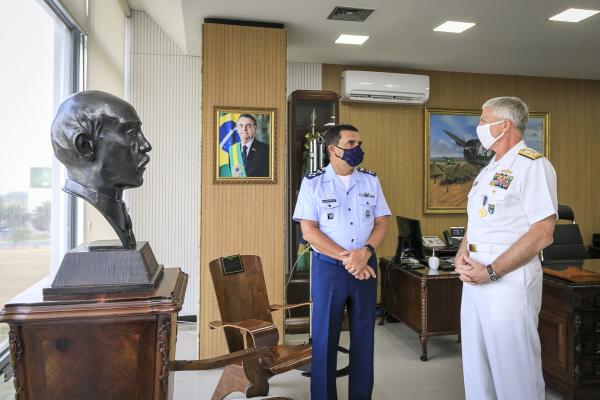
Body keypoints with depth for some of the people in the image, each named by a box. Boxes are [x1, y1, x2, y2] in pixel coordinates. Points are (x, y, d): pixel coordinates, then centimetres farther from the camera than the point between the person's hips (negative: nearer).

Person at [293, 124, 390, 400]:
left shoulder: (371, 180, 7)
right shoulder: (313, 183, -4)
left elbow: (382, 223, 5)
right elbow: (309, 231, -9)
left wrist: (365, 252, -13)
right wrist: (347, 258, -15)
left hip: (366, 266, 3)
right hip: (329, 267, -3)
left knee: (364, 335, 11)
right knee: (325, 336, 5)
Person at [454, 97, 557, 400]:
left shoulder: (533, 165, -11)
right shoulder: (488, 171, 15)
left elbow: (542, 233, -18)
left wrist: (491, 272, -18)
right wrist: (462, 254, 1)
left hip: (509, 280, -8)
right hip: (474, 277, 8)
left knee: (515, 373, 4)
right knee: (476, 368, 17)